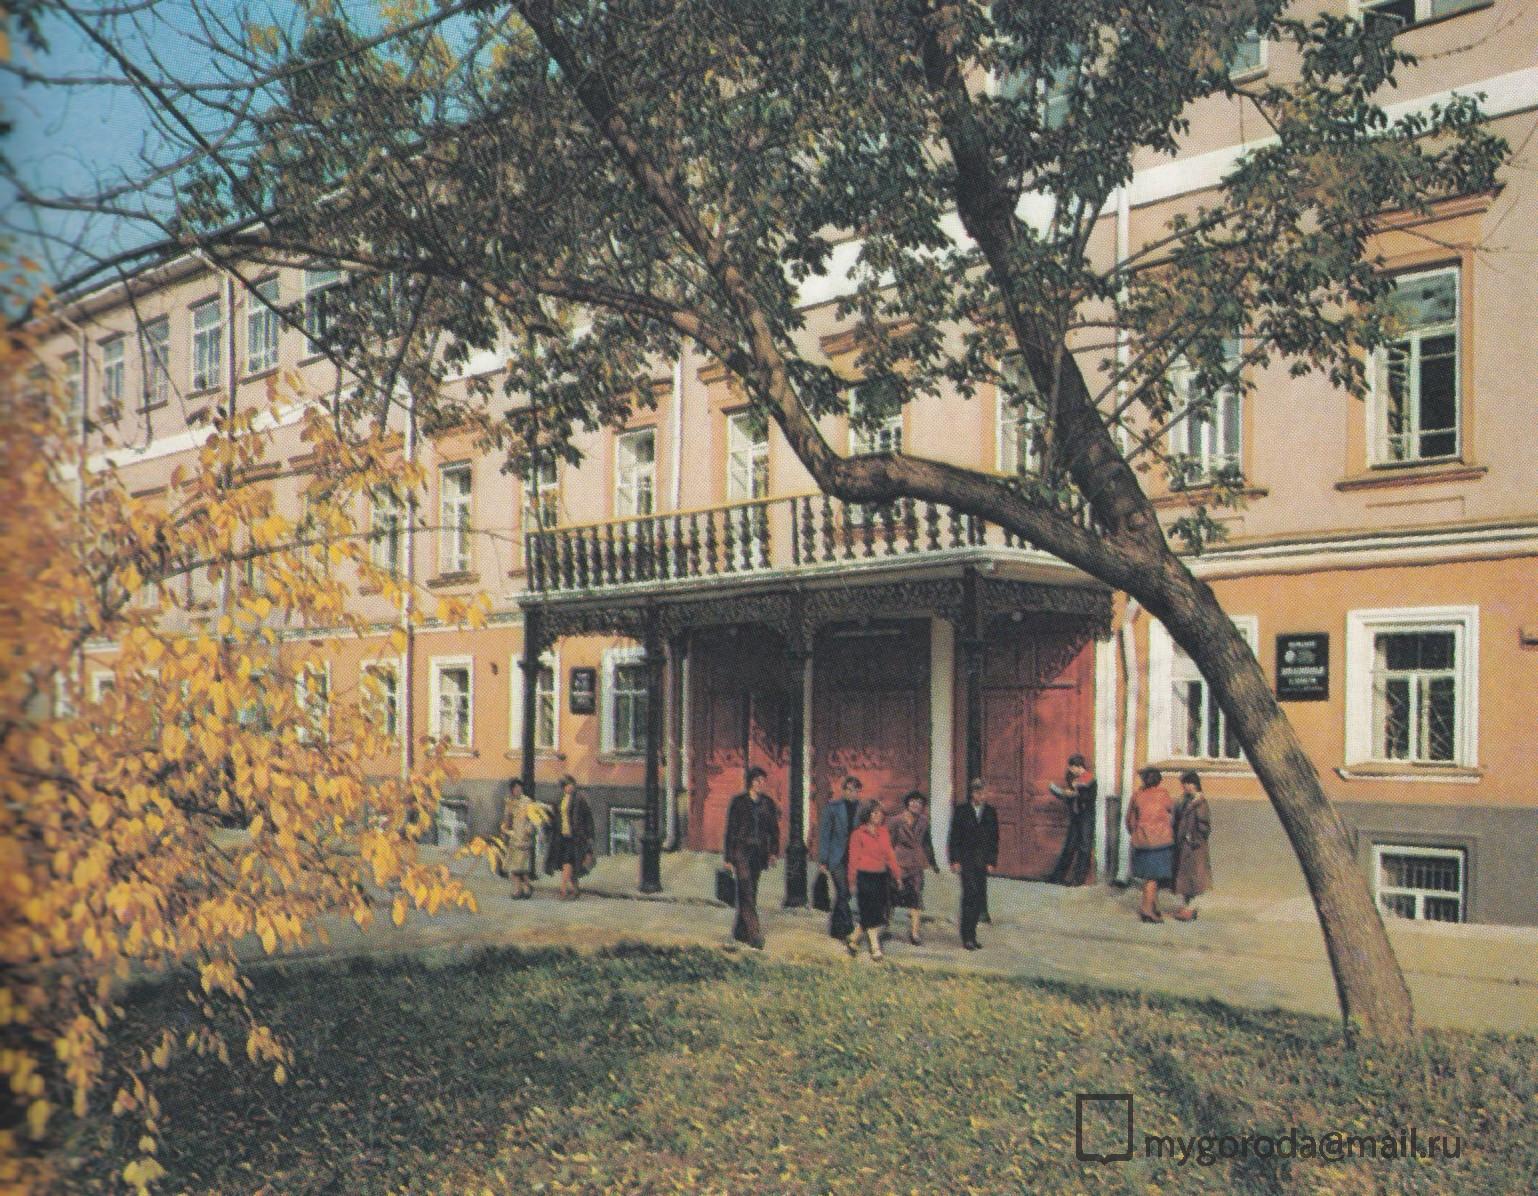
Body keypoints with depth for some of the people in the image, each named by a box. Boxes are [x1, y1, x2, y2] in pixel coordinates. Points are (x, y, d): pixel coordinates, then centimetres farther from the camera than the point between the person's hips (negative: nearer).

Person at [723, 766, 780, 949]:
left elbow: (774, 829, 11)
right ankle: (754, 936, -18)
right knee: (747, 892, -12)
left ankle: (739, 931, 25)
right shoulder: (738, 802, -4)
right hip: (742, 850, -5)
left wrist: (773, 852, -1)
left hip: (759, 851, 5)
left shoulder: (768, 803, 7)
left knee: (750, 892, 10)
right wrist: (729, 858, -4)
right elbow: (730, 830, -3)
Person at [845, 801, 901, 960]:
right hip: (865, 876, -6)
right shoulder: (858, 834, -6)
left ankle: (853, 938, 26)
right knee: (871, 913, -6)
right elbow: (854, 858, -4)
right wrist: (852, 881, -4)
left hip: (881, 876, 6)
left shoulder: (883, 832, 11)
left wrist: (898, 874, 7)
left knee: (878, 912, 8)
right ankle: (875, 948, -1)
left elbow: (890, 854, 13)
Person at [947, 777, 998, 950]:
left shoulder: (990, 812, 10)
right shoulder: (961, 811, 1)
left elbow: (994, 838, 12)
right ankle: (967, 937, -9)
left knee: (980, 897, 1)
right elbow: (953, 837, 1)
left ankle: (970, 934, 12)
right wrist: (954, 860, -5)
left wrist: (992, 861, 5)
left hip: (982, 862, 4)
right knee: (970, 894, -13)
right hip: (966, 860, -4)